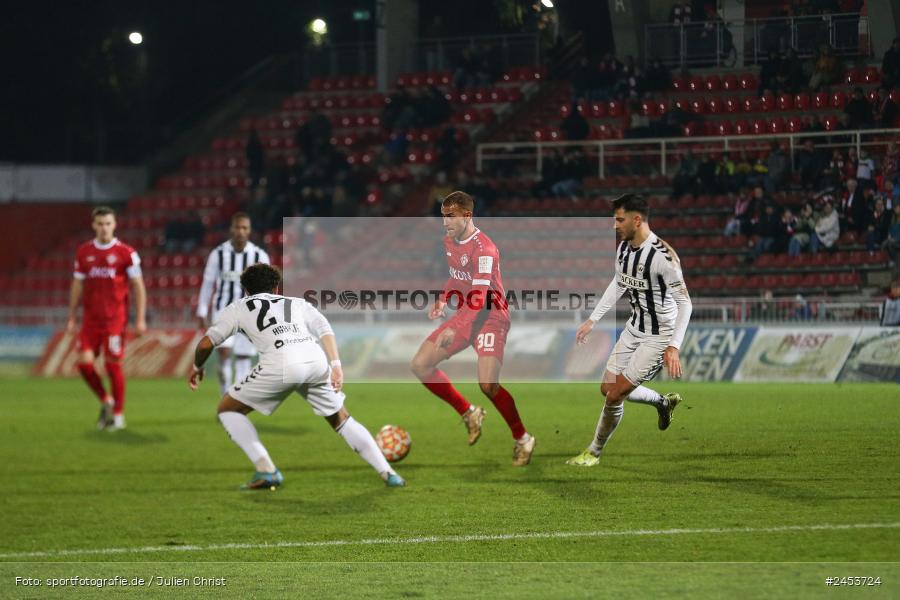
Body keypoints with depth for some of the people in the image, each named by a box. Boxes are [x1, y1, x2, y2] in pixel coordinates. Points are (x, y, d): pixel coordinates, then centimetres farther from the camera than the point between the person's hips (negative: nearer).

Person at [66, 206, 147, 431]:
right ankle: (105, 401, 17)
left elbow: (138, 287, -1)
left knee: (113, 364, -4)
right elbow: (77, 286, 14)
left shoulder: (126, 253, -3)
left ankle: (118, 415, 10)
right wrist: (72, 318, 11)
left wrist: (141, 319, -6)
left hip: (115, 318, -4)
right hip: (90, 318, 4)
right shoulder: (84, 252, 8)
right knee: (84, 362, -6)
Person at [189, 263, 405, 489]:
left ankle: (266, 471, 4)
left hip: (280, 363, -4)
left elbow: (206, 343, 20)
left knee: (228, 410, 17)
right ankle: (388, 474, 19)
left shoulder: (238, 307, 28)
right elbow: (324, 330, 15)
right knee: (341, 419, 25)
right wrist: (335, 366, 6)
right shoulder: (297, 303, 34)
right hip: (316, 360, 4)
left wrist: (197, 366, 39)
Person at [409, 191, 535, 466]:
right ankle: (468, 413, 15)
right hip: (465, 314, 9)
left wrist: (455, 330, -39)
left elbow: (480, 297, -29)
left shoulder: (484, 250, -21)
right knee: (419, 365, -1)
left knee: (488, 385, -23)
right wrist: (443, 300, 6)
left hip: (490, 317, -9)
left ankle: (522, 438, -2)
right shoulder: (449, 242, 7)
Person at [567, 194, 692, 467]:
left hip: (659, 336, -8)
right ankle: (664, 402, 36)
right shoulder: (624, 247, -1)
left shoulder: (662, 256, -27)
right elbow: (618, 285, 17)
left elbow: (684, 302, -23)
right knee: (608, 388, 13)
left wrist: (674, 346, -30)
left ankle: (594, 452, 13)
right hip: (634, 328, 8)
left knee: (615, 396, -8)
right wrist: (592, 320, 15)